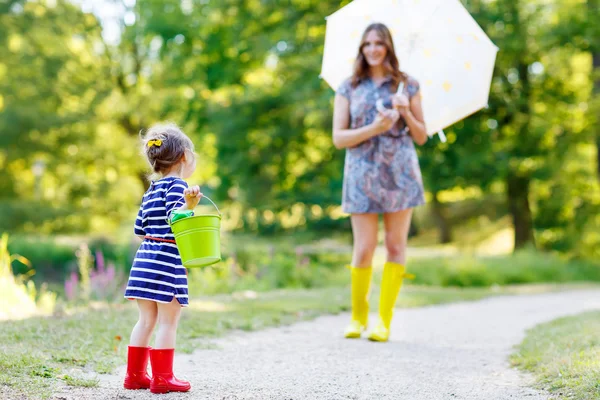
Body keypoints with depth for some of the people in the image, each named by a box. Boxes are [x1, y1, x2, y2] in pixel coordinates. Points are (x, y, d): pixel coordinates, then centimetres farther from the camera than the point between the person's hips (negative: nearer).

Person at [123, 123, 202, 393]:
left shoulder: (151, 190, 16)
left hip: (145, 258, 8)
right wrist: (188, 205, -38)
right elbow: (175, 216, -21)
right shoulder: (177, 184, -7)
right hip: (168, 260, -8)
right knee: (168, 322, -2)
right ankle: (162, 378, 0)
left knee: (146, 320, 13)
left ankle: (134, 375, 17)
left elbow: (139, 228, 18)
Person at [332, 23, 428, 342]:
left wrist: (406, 113, -8)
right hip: (362, 175, -1)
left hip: (399, 173, 1)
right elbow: (338, 138, 0)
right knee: (364, 249, -4)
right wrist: (374, 128, -14)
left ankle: (384, 319, 5)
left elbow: (421, 137, 10)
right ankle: (358, 316, 13)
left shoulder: (407, 85, 9)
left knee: (395, 246, -1)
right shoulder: (349, 89, 7)